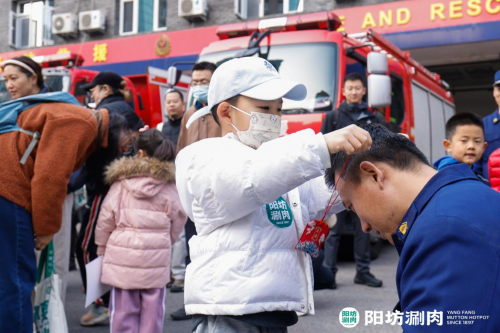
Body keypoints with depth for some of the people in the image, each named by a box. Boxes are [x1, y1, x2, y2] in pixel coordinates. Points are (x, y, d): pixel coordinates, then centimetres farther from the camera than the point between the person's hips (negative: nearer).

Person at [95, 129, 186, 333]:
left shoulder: (121, 183, -3)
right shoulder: (170, 186, 2)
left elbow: (105, 220, -1)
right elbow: (177, 224, 5)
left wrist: (102, 250, 12)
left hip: (122, 254, -1)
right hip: (156, 257, 1)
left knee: (123, 309, 8)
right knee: (152, 308, 10)